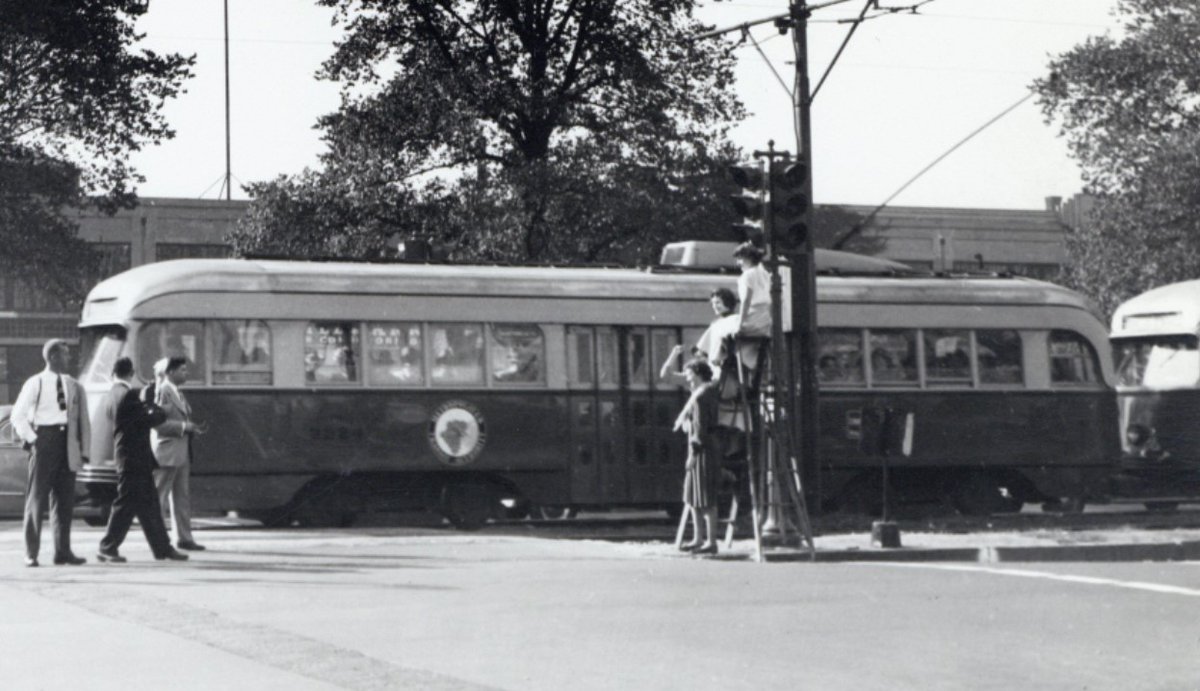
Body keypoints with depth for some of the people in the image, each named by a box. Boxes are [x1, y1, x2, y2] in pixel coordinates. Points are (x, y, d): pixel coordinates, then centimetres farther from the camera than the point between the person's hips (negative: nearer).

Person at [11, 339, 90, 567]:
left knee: (65, 499, 5)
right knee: (37, 497, -2)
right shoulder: (35, 384, 0)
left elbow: (83, 420, 12)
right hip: (44, 440, -4)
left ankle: (63, 551, 10)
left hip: (67, 446, 4)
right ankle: (31, 552, 1)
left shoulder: (75, 387, 11)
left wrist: (84, 450, 5)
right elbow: (18, 416, 0)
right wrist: (31, 438, -10)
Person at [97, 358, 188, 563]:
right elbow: (154, 418, -14)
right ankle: (107, 548, 1)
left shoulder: (109, 397, 10)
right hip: (135, 458, -9)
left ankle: (162, 548, 15)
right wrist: (148, 402, 6)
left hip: (126, 457, 9)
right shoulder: (129, 395, -16)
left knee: (149, 504, 11)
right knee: (126, 504, -3)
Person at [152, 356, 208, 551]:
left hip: (181, 453, 9)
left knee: (182, 499, 10)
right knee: (158, 498, -3)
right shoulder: (161, 392, -11)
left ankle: (184, 538, 13)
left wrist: (193, 428, 7)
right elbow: (157, 423, -18)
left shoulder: (178, 394, 17)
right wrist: (184, 427, -20)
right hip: (166, 453, -9)